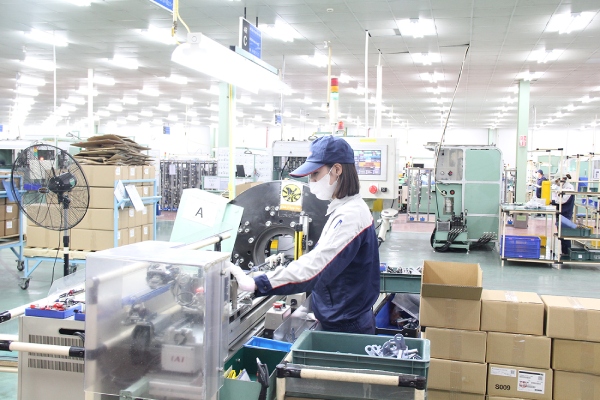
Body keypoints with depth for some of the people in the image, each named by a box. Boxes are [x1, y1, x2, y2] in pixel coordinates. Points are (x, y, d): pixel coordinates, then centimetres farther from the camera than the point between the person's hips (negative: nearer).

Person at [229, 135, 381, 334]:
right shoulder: (344, 209, 8)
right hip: (340, 320, 9)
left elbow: (316, 265, -33)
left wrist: (256, 284, -37)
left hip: (346, 327, -9)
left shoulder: (350, 215, -23)